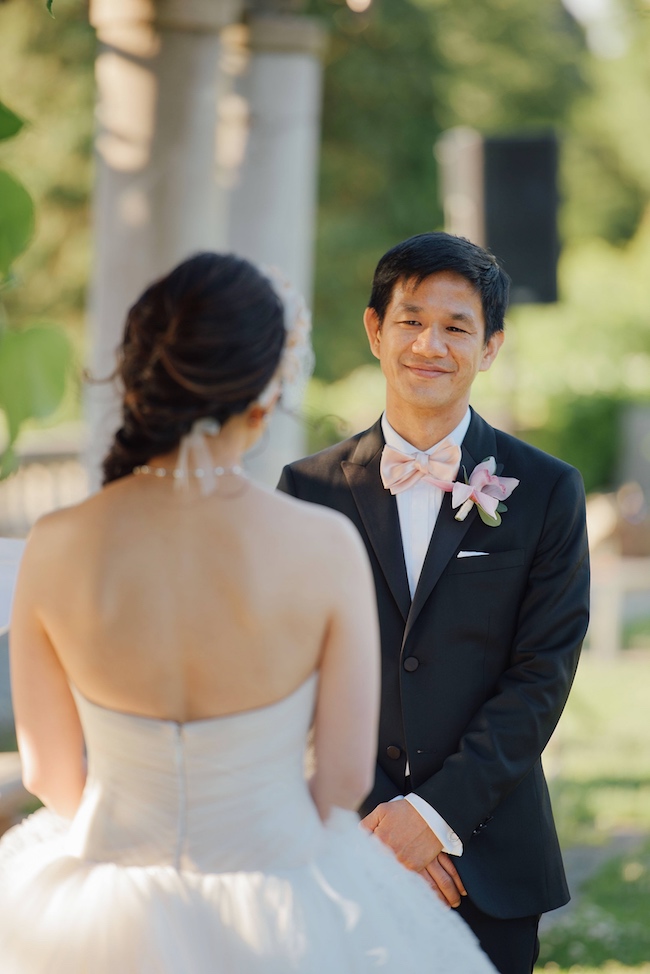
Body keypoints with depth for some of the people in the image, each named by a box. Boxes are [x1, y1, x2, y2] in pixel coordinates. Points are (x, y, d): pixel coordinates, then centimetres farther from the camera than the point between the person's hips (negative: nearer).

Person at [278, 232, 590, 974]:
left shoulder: (546, 491, 2)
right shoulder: (309, 490, 4)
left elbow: (542, 675, -3)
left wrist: (436, 813, -11)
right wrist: (374, 818, -10)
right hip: (341, 852, 1)